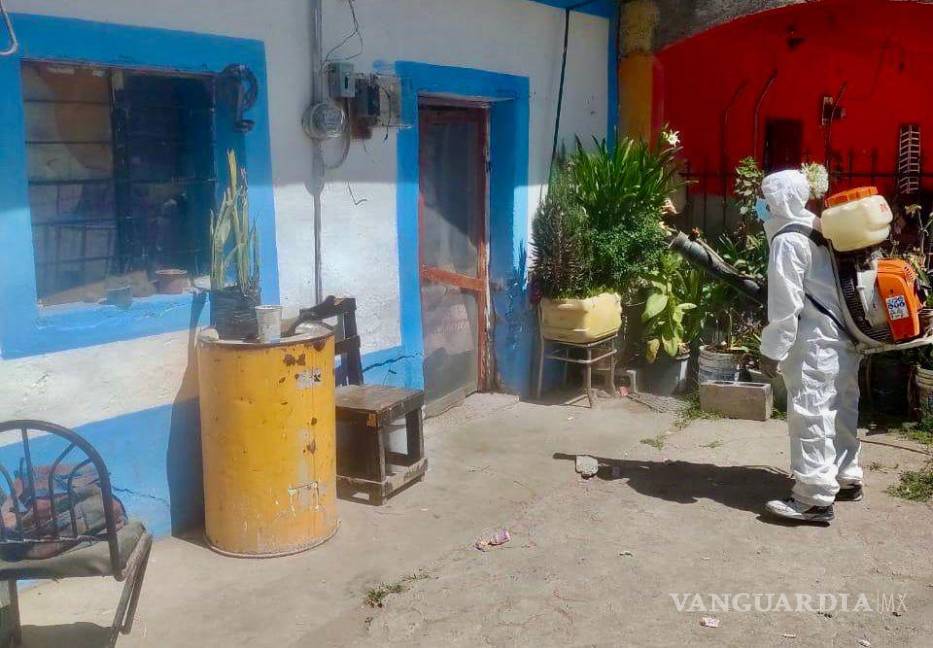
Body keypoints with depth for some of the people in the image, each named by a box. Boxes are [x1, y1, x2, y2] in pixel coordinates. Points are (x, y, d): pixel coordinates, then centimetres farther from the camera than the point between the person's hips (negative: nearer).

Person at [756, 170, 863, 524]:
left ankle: (815, 498, -4)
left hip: (813, 343, -10)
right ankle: (846, 478, 31)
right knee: (839, 411, 18)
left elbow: (785, 302, -18)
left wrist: (772, 349, -14)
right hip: (842, 337, 10)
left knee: (810, 416, -7)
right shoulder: (817, 230, 15)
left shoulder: (788, 241, -13)